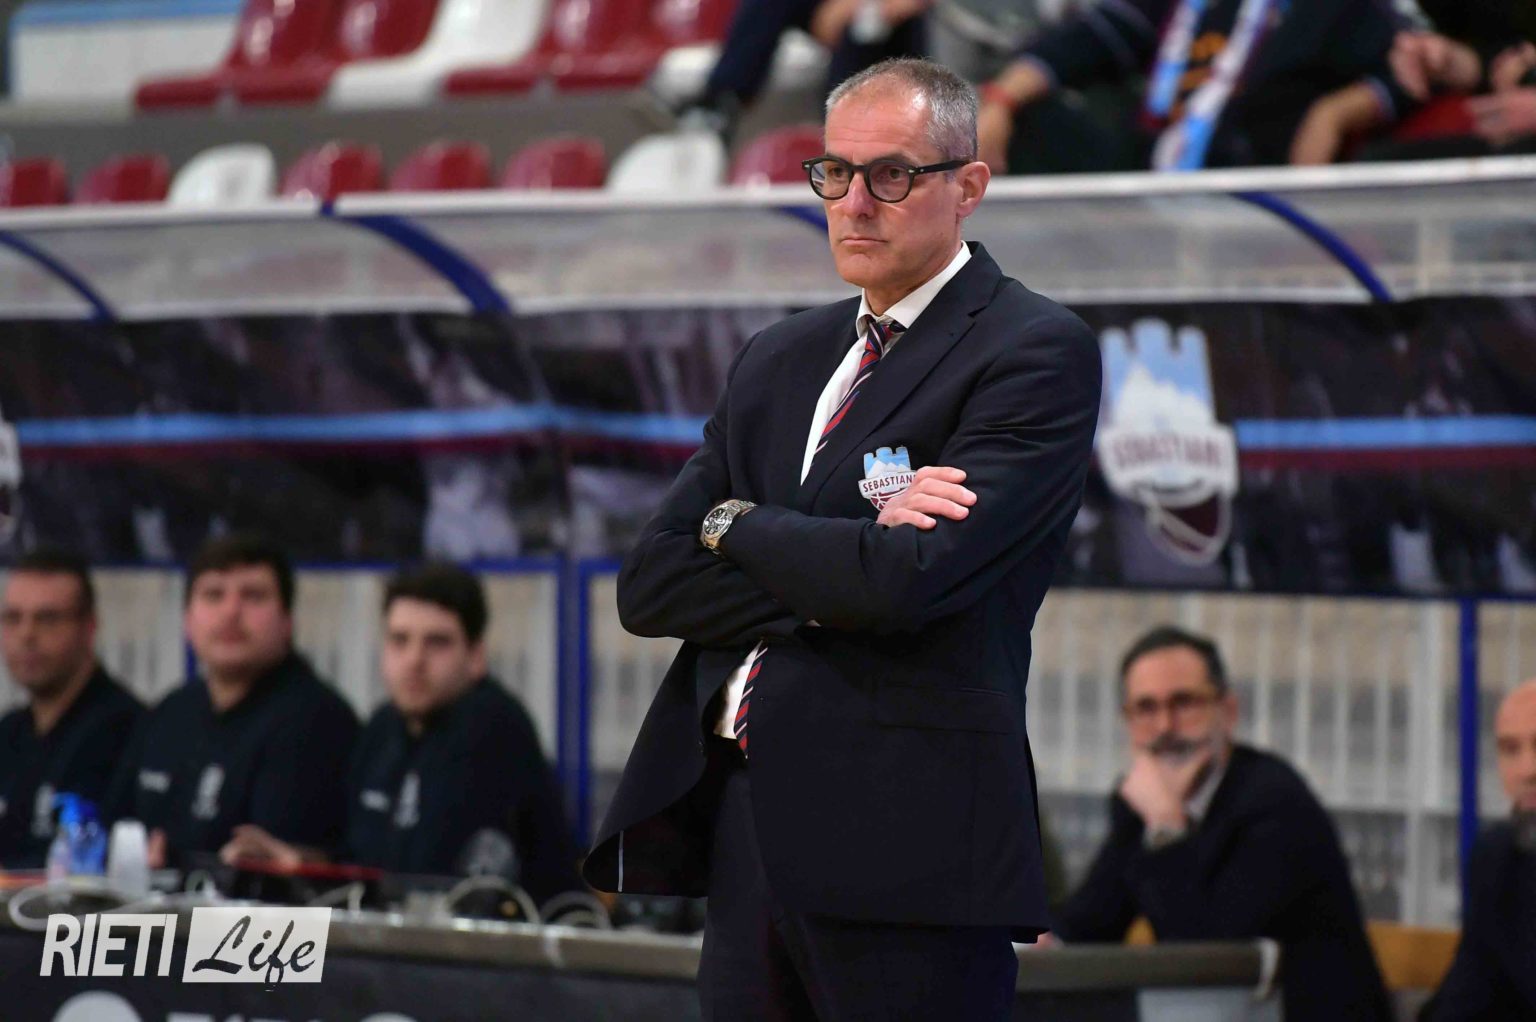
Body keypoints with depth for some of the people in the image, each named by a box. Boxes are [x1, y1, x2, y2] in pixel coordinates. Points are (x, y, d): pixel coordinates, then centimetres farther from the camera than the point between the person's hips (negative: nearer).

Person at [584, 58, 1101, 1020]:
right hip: (742, 825, 6)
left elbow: (908, 580, -18)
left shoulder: (1037, 352, -5)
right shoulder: (780, 359, 18)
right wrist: (840, 570, -8)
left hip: (902, 841, -6)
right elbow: (649, 585, 8)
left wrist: (737, 524, 0)